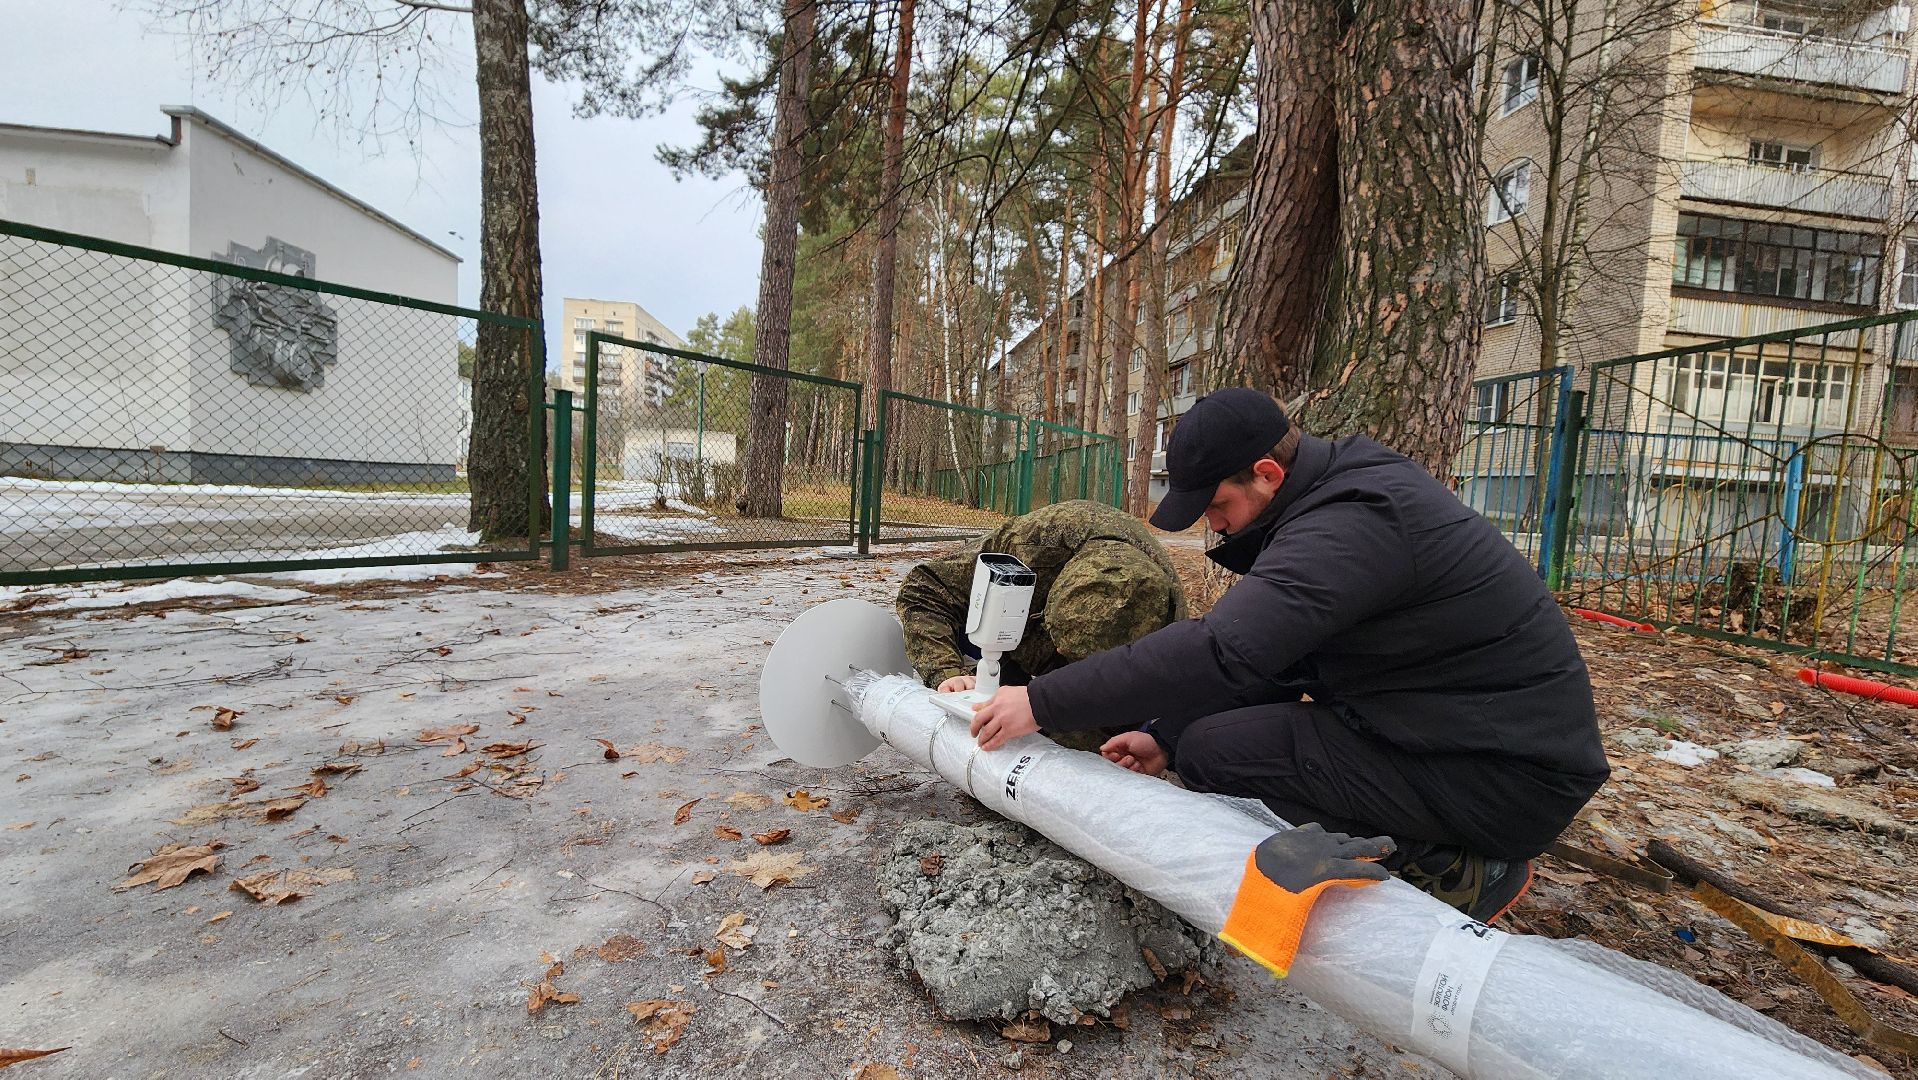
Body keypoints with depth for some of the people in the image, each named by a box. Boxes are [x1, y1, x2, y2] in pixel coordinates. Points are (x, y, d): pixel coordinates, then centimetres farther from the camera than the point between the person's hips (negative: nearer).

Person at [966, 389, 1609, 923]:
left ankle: (1460, 873, -5)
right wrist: (1166, 739, -1)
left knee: (1214, 752, -20)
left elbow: (1219, 652, -36)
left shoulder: (1355, 523, -26)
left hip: (1507, 777, -10)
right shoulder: (1341, 494, 6)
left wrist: (1042, 703, -29)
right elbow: (1268, 651, 7)